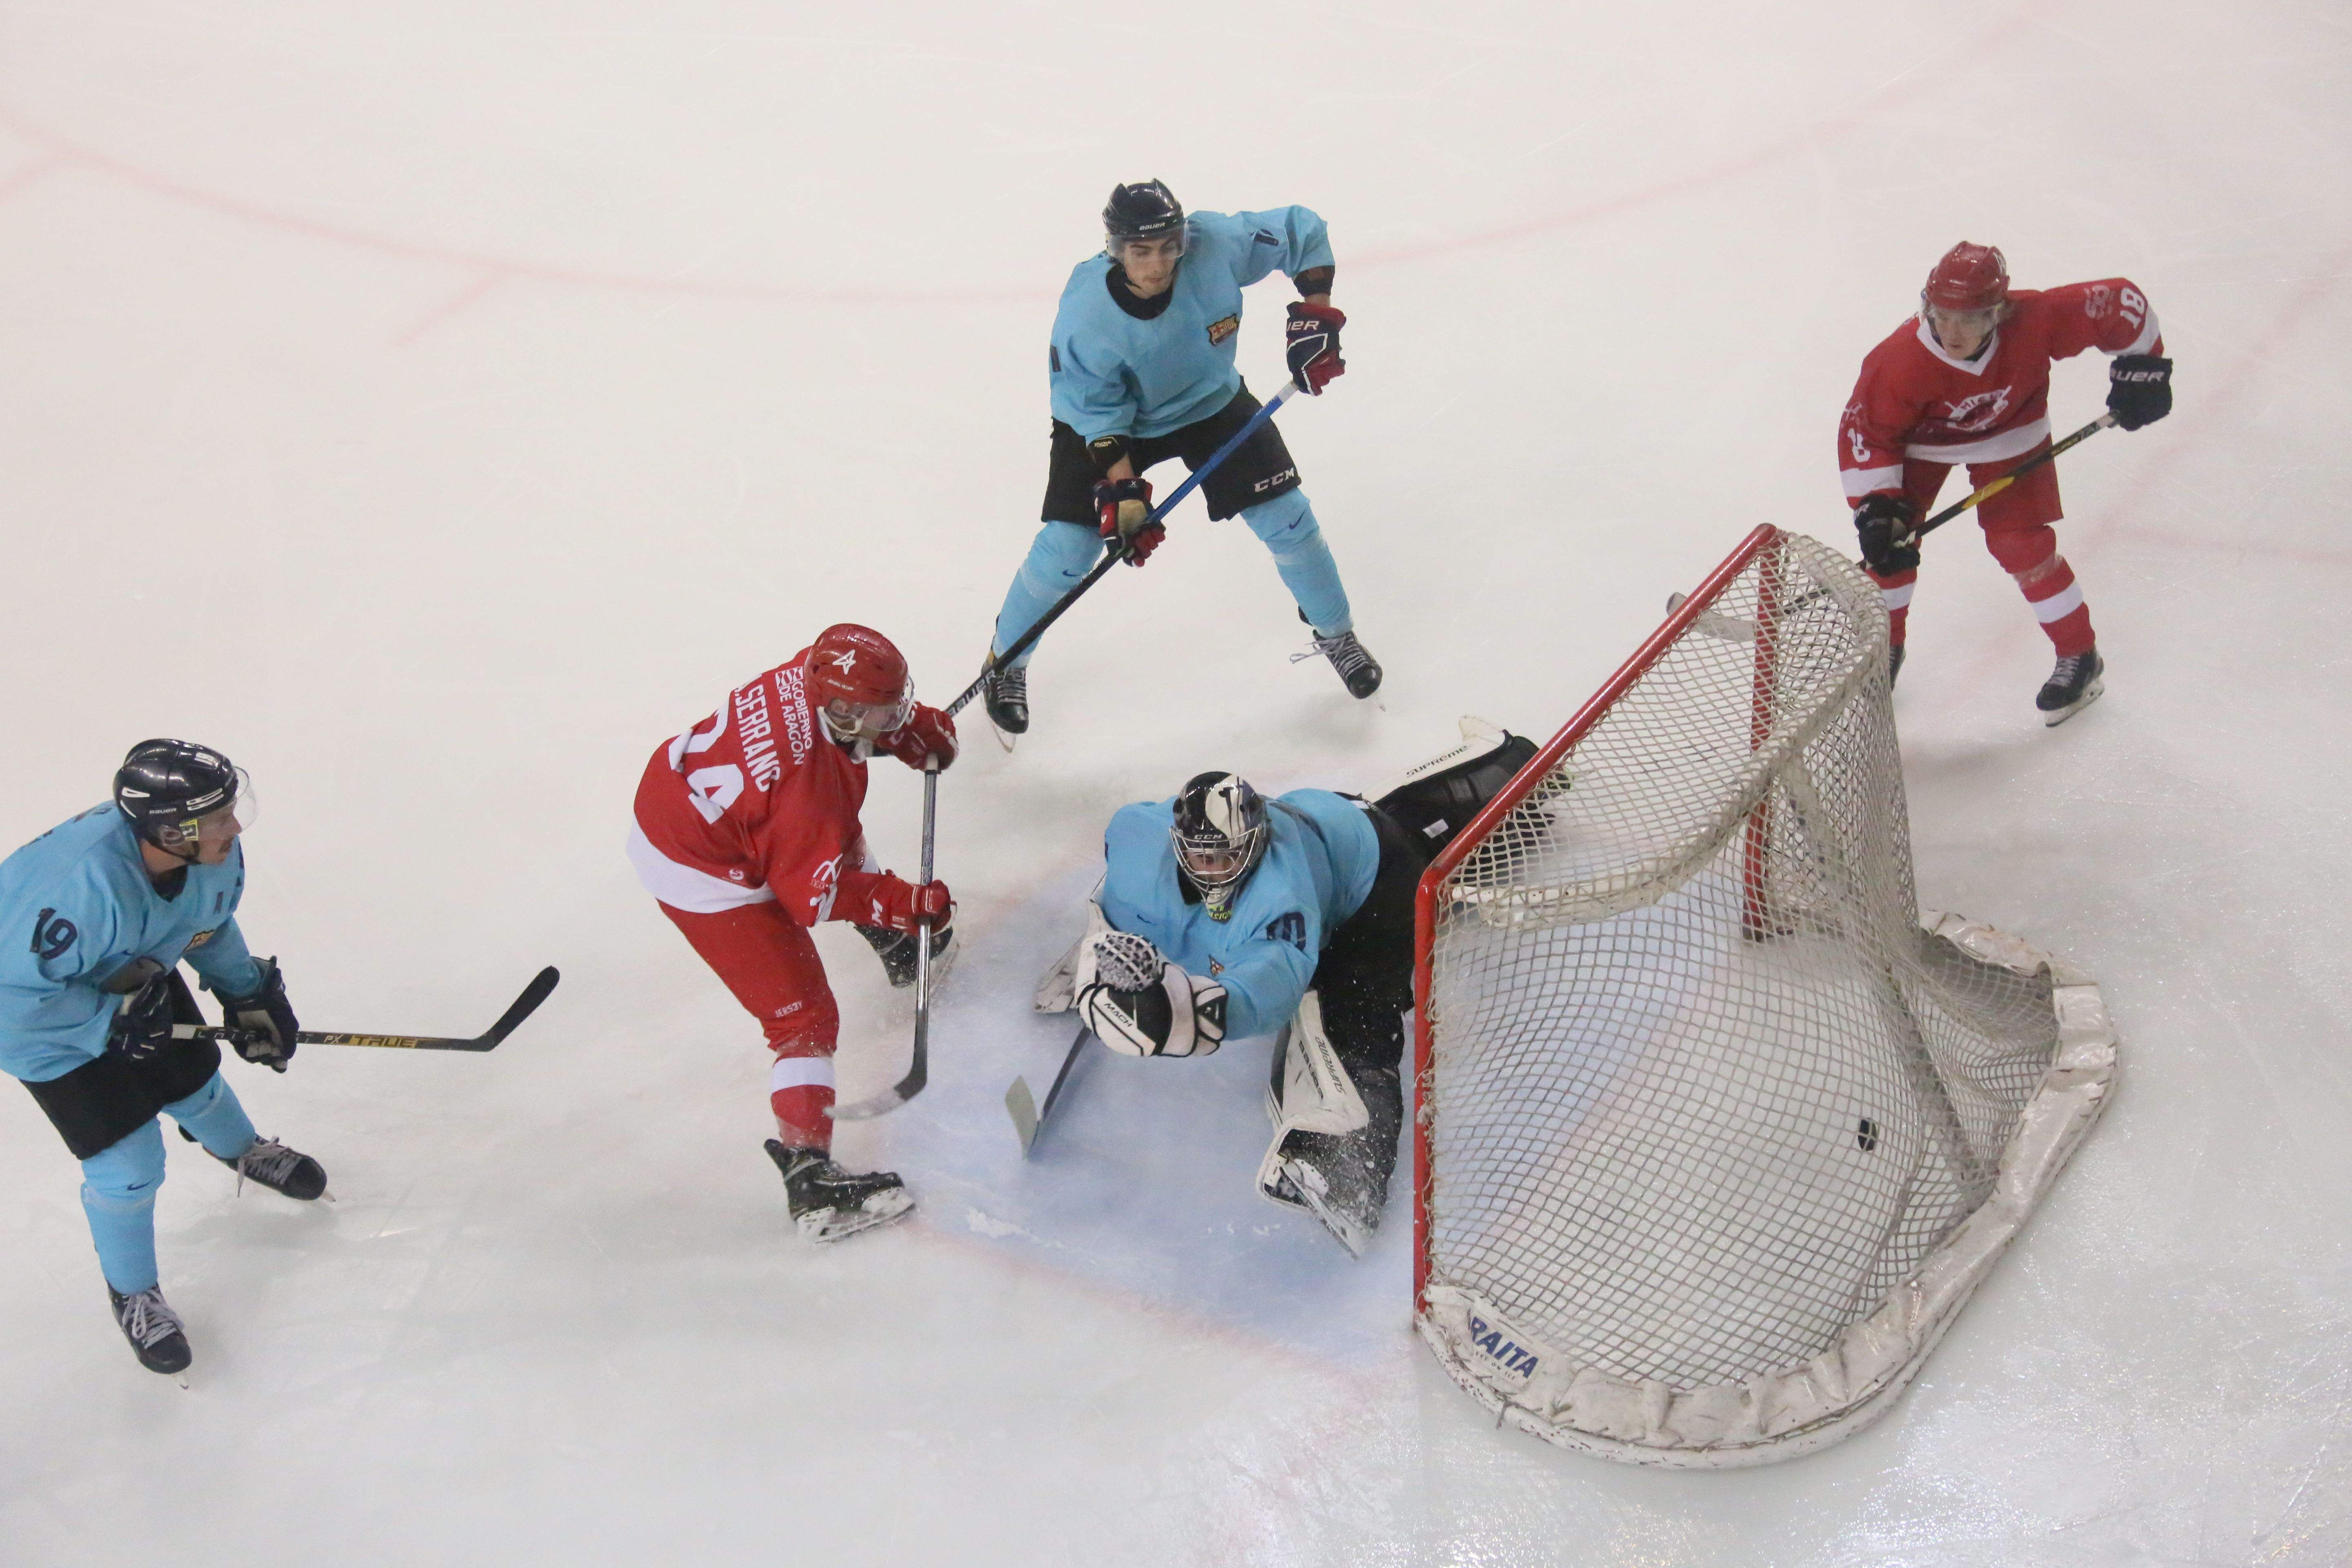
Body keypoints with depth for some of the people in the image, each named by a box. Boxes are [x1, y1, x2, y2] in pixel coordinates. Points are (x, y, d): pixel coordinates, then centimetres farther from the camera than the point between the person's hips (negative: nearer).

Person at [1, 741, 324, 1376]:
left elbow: (211, 925, 3)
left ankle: (245, 1153, 59)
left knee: (195, 1081, 22)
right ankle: (133, 1295, 24)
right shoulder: (85, 884, -44)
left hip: (135, 980, 6)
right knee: (129, 1162, -4)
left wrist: (248, 995, 1)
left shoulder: (216, 855, -21)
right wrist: (112, 1021, -32)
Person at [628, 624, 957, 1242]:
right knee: (806, 1019, -5)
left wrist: (919, 728, 1)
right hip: (705, 881, -9)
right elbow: (815, 895, -23)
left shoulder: (816, 674, -16)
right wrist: (906, 903, -18)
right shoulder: (808, 784, -36)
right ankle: (809, 1180, -5)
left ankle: (896, 944, 59)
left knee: (842, 836, 32)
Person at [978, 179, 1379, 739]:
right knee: (1069, 546, -10)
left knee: (1285, 516, 0)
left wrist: (1316, 316, -19)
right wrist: (1121, 489, -29)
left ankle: (1336, 634, 26)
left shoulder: (1217, 244, -32)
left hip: (1211, 403, 3)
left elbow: (1304, 232, -15)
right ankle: (1006, 663, 16)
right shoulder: (1085, 315, -35)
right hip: (1106, 417, -3)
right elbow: (1097, 413, -23)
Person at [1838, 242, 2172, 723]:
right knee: (1891, 537, -3)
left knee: (2021, 544, -7)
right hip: (1920, 436, 1)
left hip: (2009, 433, 0)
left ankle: (2080, 656, 11)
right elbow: (1866, 432, -26)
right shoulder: (1900, 361, -38)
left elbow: (2118, 302, -25)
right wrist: (1877, 509, -32)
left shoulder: (2034, 322, -38)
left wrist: (2142, 366, -17)